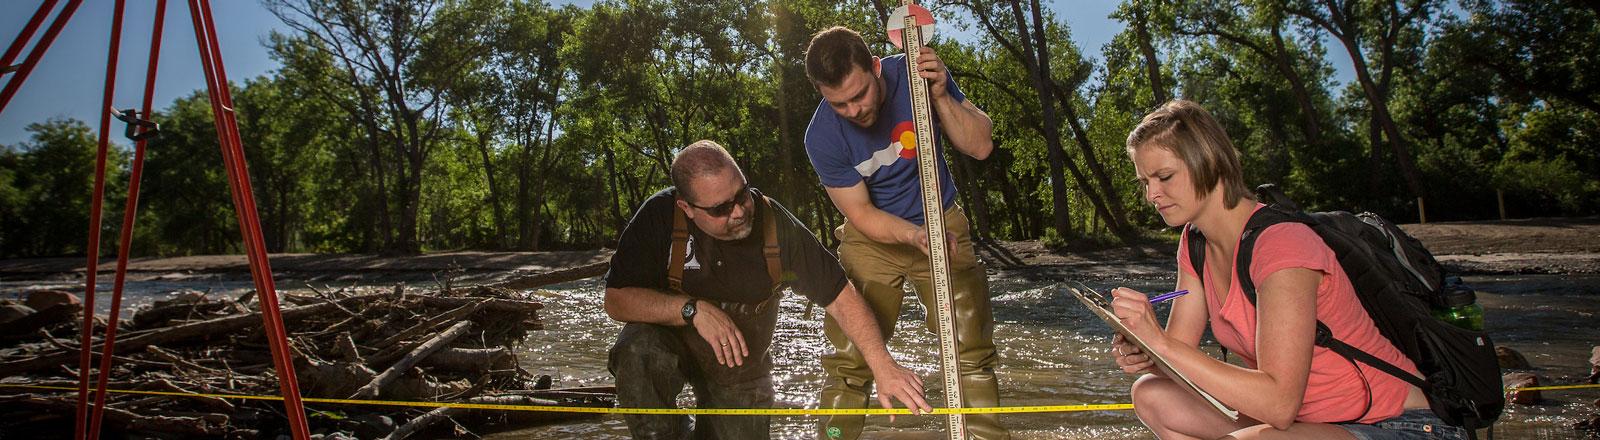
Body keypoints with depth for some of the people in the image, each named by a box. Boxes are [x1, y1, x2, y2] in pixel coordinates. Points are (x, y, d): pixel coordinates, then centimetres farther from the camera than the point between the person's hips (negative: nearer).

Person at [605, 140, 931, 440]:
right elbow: (616, 300, -23)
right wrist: (694, 309, -35)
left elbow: (840, 297, -18)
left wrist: (884, 367, -25)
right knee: (638, 356, -34)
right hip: (667, 342, -2)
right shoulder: (659, 216, -25)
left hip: (742, 367, 2)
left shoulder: (777, 225, -22)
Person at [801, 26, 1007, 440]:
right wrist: (916, 235, -31)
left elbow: (980, 146, -14)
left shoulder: (915, 73, -18)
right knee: (849, 357, -6)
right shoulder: (822, 137, -21)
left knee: (973, 350, 0)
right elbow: (863, 214, -14)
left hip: (942, 223, 2)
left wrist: (941, 96, -30)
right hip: (873, 236, -1)